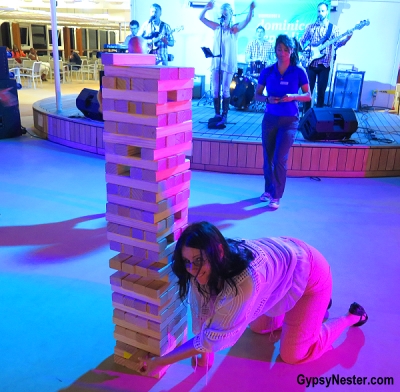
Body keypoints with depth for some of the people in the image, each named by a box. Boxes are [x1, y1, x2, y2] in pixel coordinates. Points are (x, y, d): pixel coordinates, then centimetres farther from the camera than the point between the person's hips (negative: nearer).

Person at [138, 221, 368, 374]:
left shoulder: (246, 278, -44)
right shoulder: (204, 266, -24)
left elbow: (215, 336, -35)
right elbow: (202, 309, -10)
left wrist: (159, 362, -30)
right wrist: (206, 351, -11)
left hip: (309, 273, -6)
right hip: (283, 257, 6)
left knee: (293, 355, 2)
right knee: (258, 327, 18)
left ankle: (352, 316, 20)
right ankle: (312, 306, 35)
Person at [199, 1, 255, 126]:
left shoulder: (234, 28, 1)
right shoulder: (216, 27, 11)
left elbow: (247, 21, -14)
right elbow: (201, 18, 8)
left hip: (228, 63, -4)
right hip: (216, 62, 4)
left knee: (225, 90, -3)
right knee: (215, 90, 3)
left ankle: (224, 116, 2)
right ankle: (217, 115, 11)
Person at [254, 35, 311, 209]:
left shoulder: (299, 72, -5)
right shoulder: (267, 71, 0)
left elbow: (308, 96, -1)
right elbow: (257, 95, 5)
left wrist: (293, 97, -20)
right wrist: (268, 99, -16)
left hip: (289, 121, -3)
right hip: (270, 118, 3)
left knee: (280, 159, -9)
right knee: (268, 157, 10)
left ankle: (276, 196, 2)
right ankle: (268, 190, 27)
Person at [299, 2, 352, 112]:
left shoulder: (333, 28, 6)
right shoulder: (310, 27, 9)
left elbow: (336, 44, -1)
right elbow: (302, 41, 12)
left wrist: (347, 38, -18)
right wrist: (305, 51, -7)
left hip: (324, 65, 0)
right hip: (311, 63, 1)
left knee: (321, 91, 1)